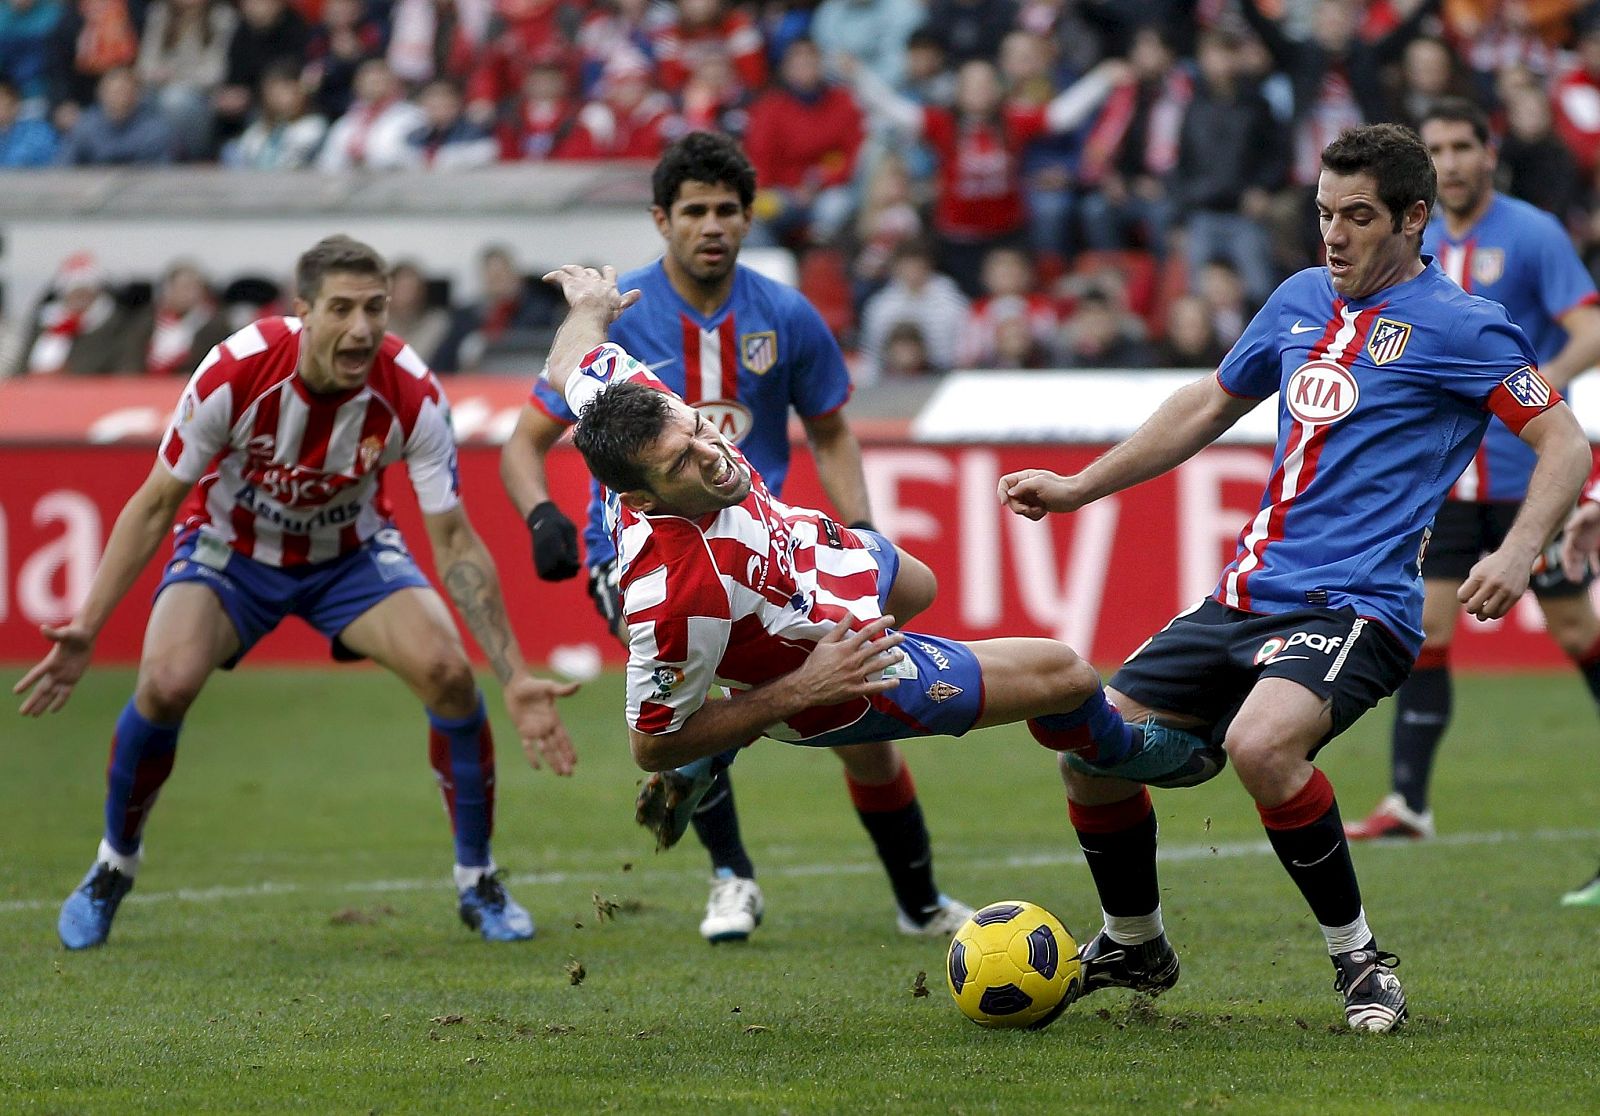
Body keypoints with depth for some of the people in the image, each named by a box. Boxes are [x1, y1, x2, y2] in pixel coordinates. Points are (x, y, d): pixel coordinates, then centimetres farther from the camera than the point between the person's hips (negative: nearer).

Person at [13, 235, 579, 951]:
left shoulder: (413, 397, -26)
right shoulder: (234, 373, -30)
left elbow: (454, 543, -17)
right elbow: (154, 506, -17)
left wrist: (515, 678, -21)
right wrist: (86, 627, -24)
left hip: (351, 552, 1)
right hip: (230, 545, -1)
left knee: (448, 672, -22)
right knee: (166, 683, -27)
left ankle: (478, 883, 0)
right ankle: (113, 868, 1)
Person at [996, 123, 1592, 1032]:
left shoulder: (1458, 326, -7)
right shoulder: (1302, 300, 14)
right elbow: (1211, 406, 28)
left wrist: (1518, 554, -26)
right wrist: (1077, 488, 25)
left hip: (1357, 606, -7)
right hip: (1248, 596, 7)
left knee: (1260, 744, -34)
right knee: (1093, 751, 1)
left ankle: (1360, 957, -15)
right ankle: (1134, 947, 27)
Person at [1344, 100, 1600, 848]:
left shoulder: (1532, 236, -8)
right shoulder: (1419, 247, 10)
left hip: (1530, 475, -5)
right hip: (1444, 476, 5)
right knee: (1424, 628, -5)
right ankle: (1408, 802, -5)